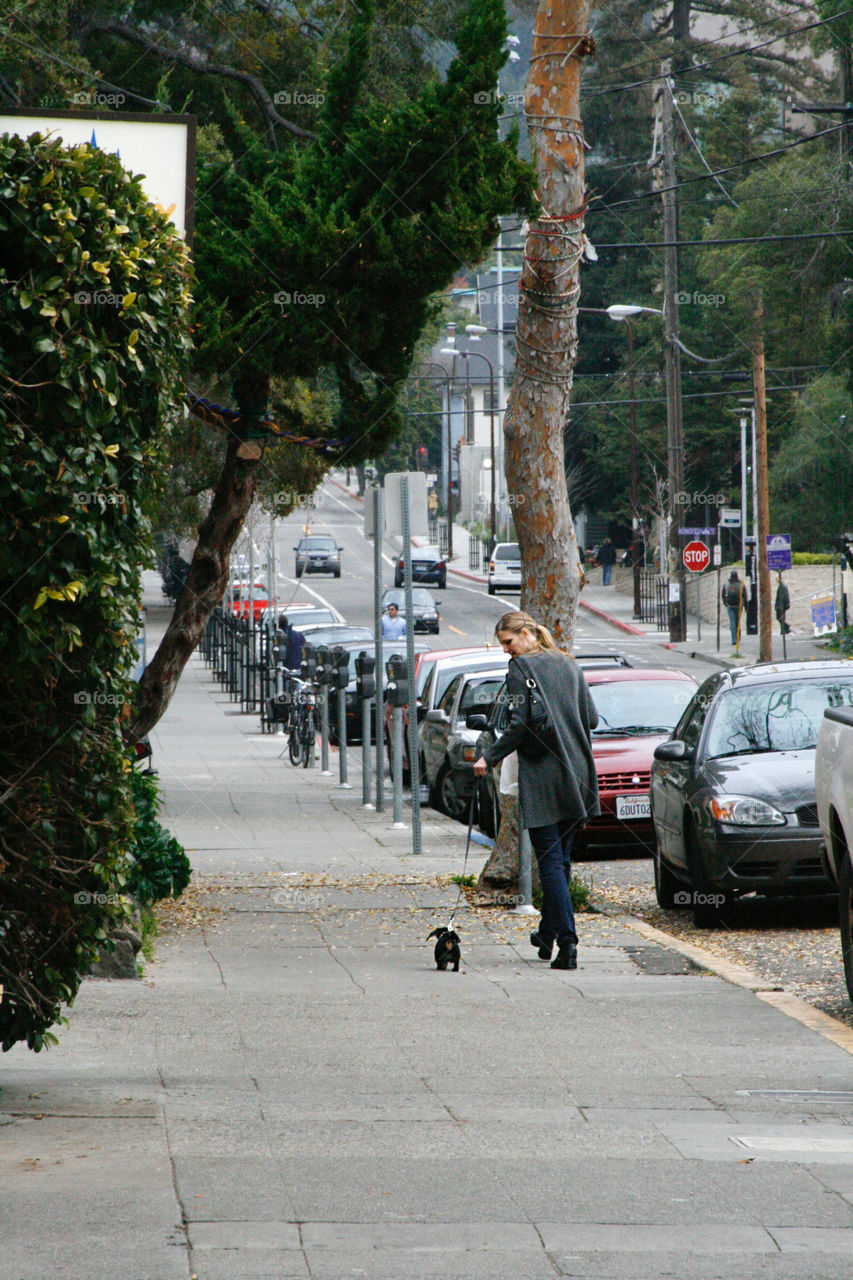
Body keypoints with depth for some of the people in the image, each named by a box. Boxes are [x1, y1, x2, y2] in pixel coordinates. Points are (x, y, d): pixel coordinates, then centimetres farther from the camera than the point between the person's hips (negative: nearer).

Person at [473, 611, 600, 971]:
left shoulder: (521, 668, -8)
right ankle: (548, 933, 27)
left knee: (550, 861, -6)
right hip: (576, 772, 7)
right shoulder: (568, 665, 12)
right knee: (560, 857, 17)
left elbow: (519, 725, -15)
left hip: (542, 777, -7)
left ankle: (567, 942, -15)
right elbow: (591, 718, 13)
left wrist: (489, 758, -8)